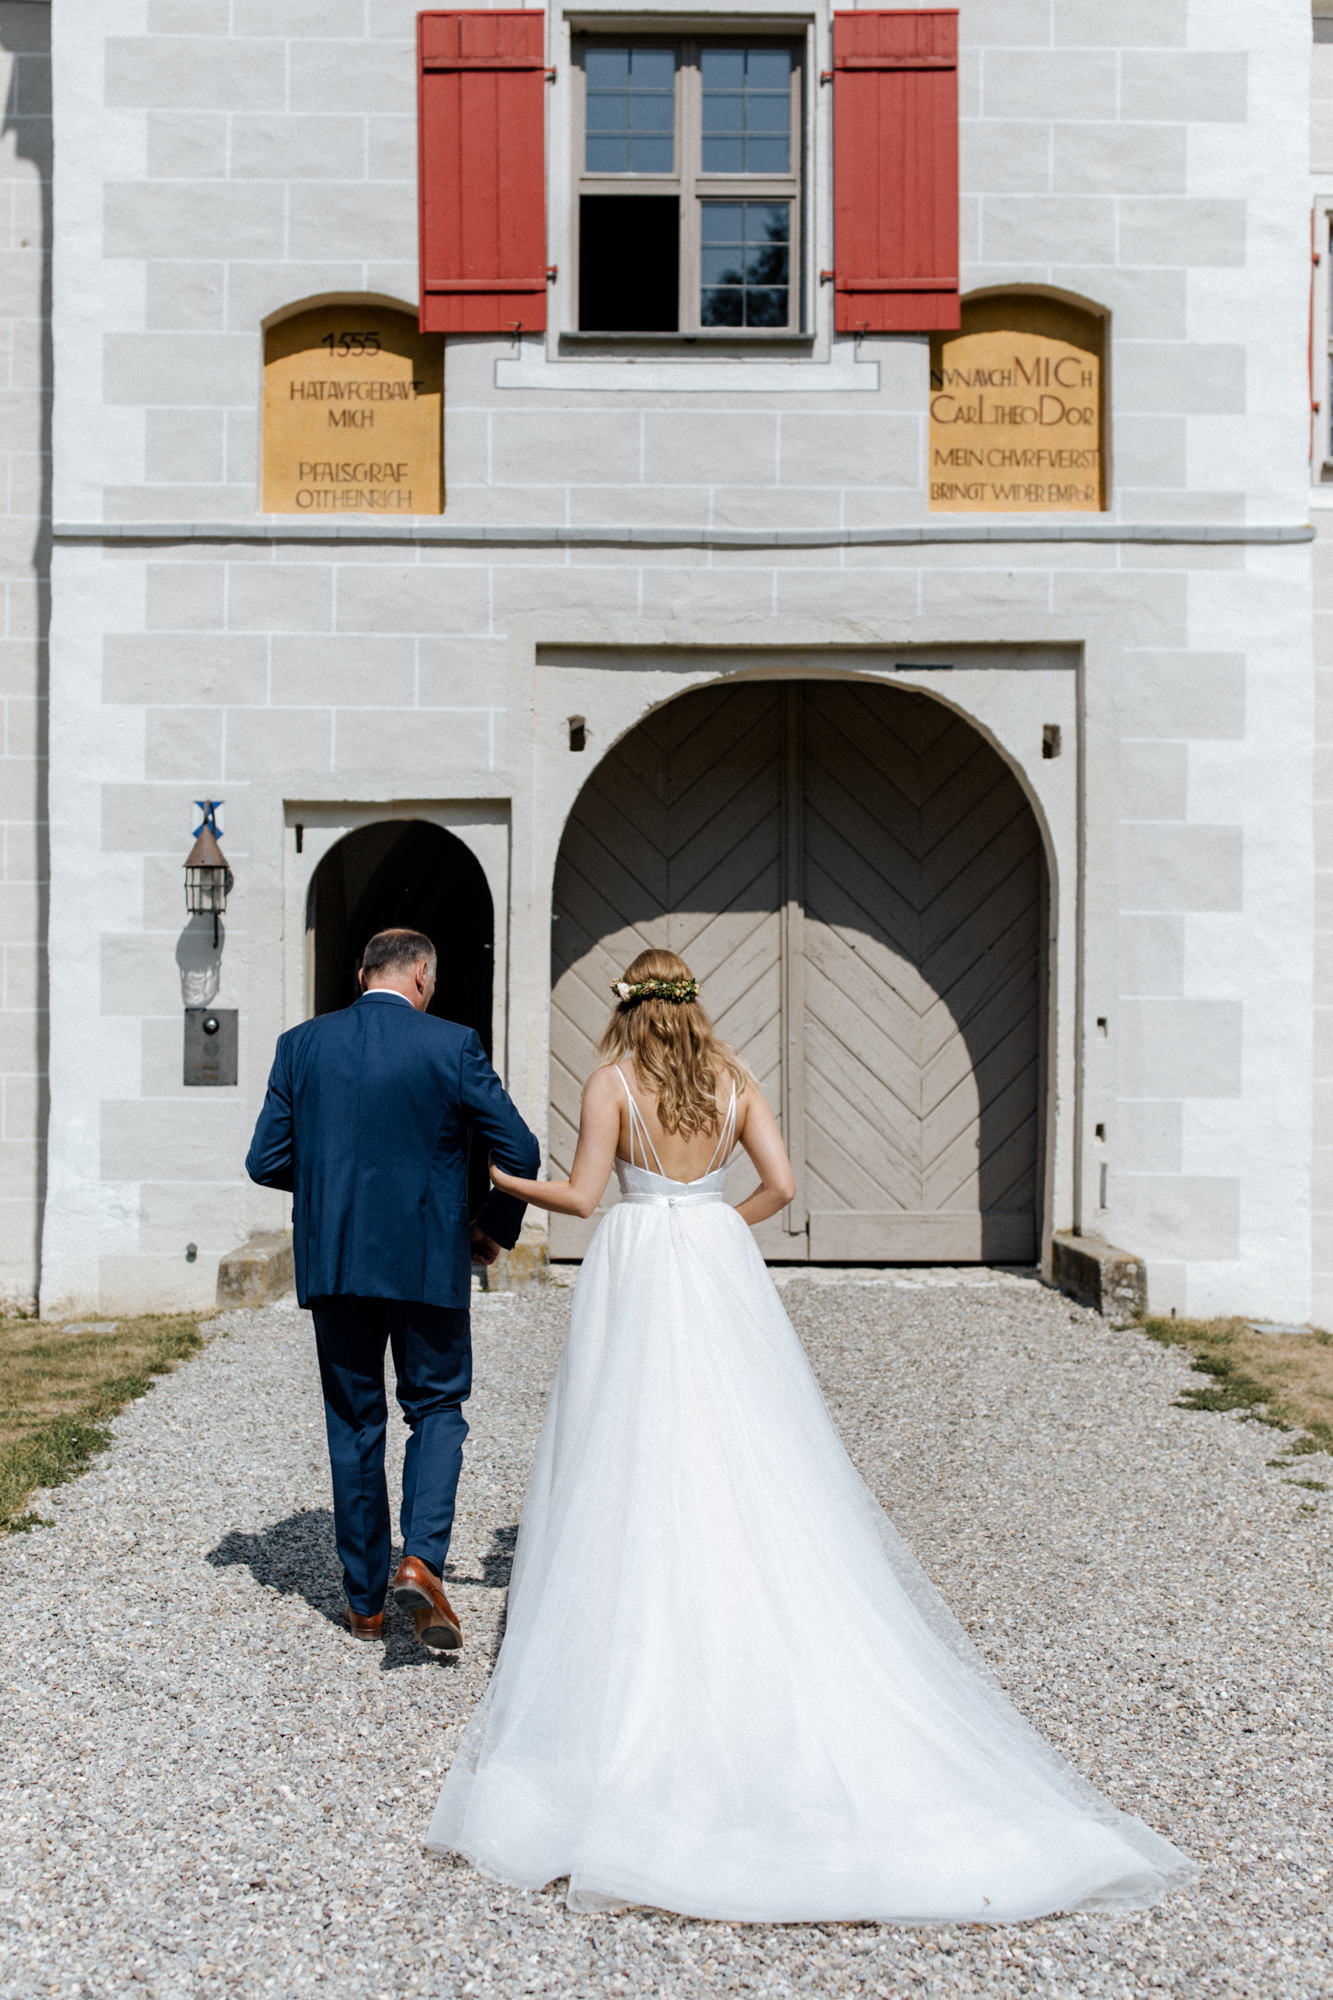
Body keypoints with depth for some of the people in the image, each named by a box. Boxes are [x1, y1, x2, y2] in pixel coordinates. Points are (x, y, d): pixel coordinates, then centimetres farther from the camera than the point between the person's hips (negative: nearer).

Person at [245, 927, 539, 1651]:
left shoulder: (300, 1045, 1)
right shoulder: (452, 1045, -6)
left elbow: (265, 1161, 2)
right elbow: (518, 1149, -6)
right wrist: (496, 1227, 10)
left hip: (333, 1264, 3)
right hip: (428, 1263, -2)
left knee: (354, 1427, 13)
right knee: (436, 1409, 15)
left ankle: (365, 1599, 20)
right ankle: (422, 1559, -5)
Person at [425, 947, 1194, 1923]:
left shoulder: (613, 1081, -4)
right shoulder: (733, 1079, 6)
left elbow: (582, 1194, -6)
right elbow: (779, 1184, 0)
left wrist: (508, 1181, 12)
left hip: (636, 1268, -3)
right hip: (720, 1266, 4)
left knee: (641, 1463, 3)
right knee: (747, 1464, 8)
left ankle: (640, 1658, 8)